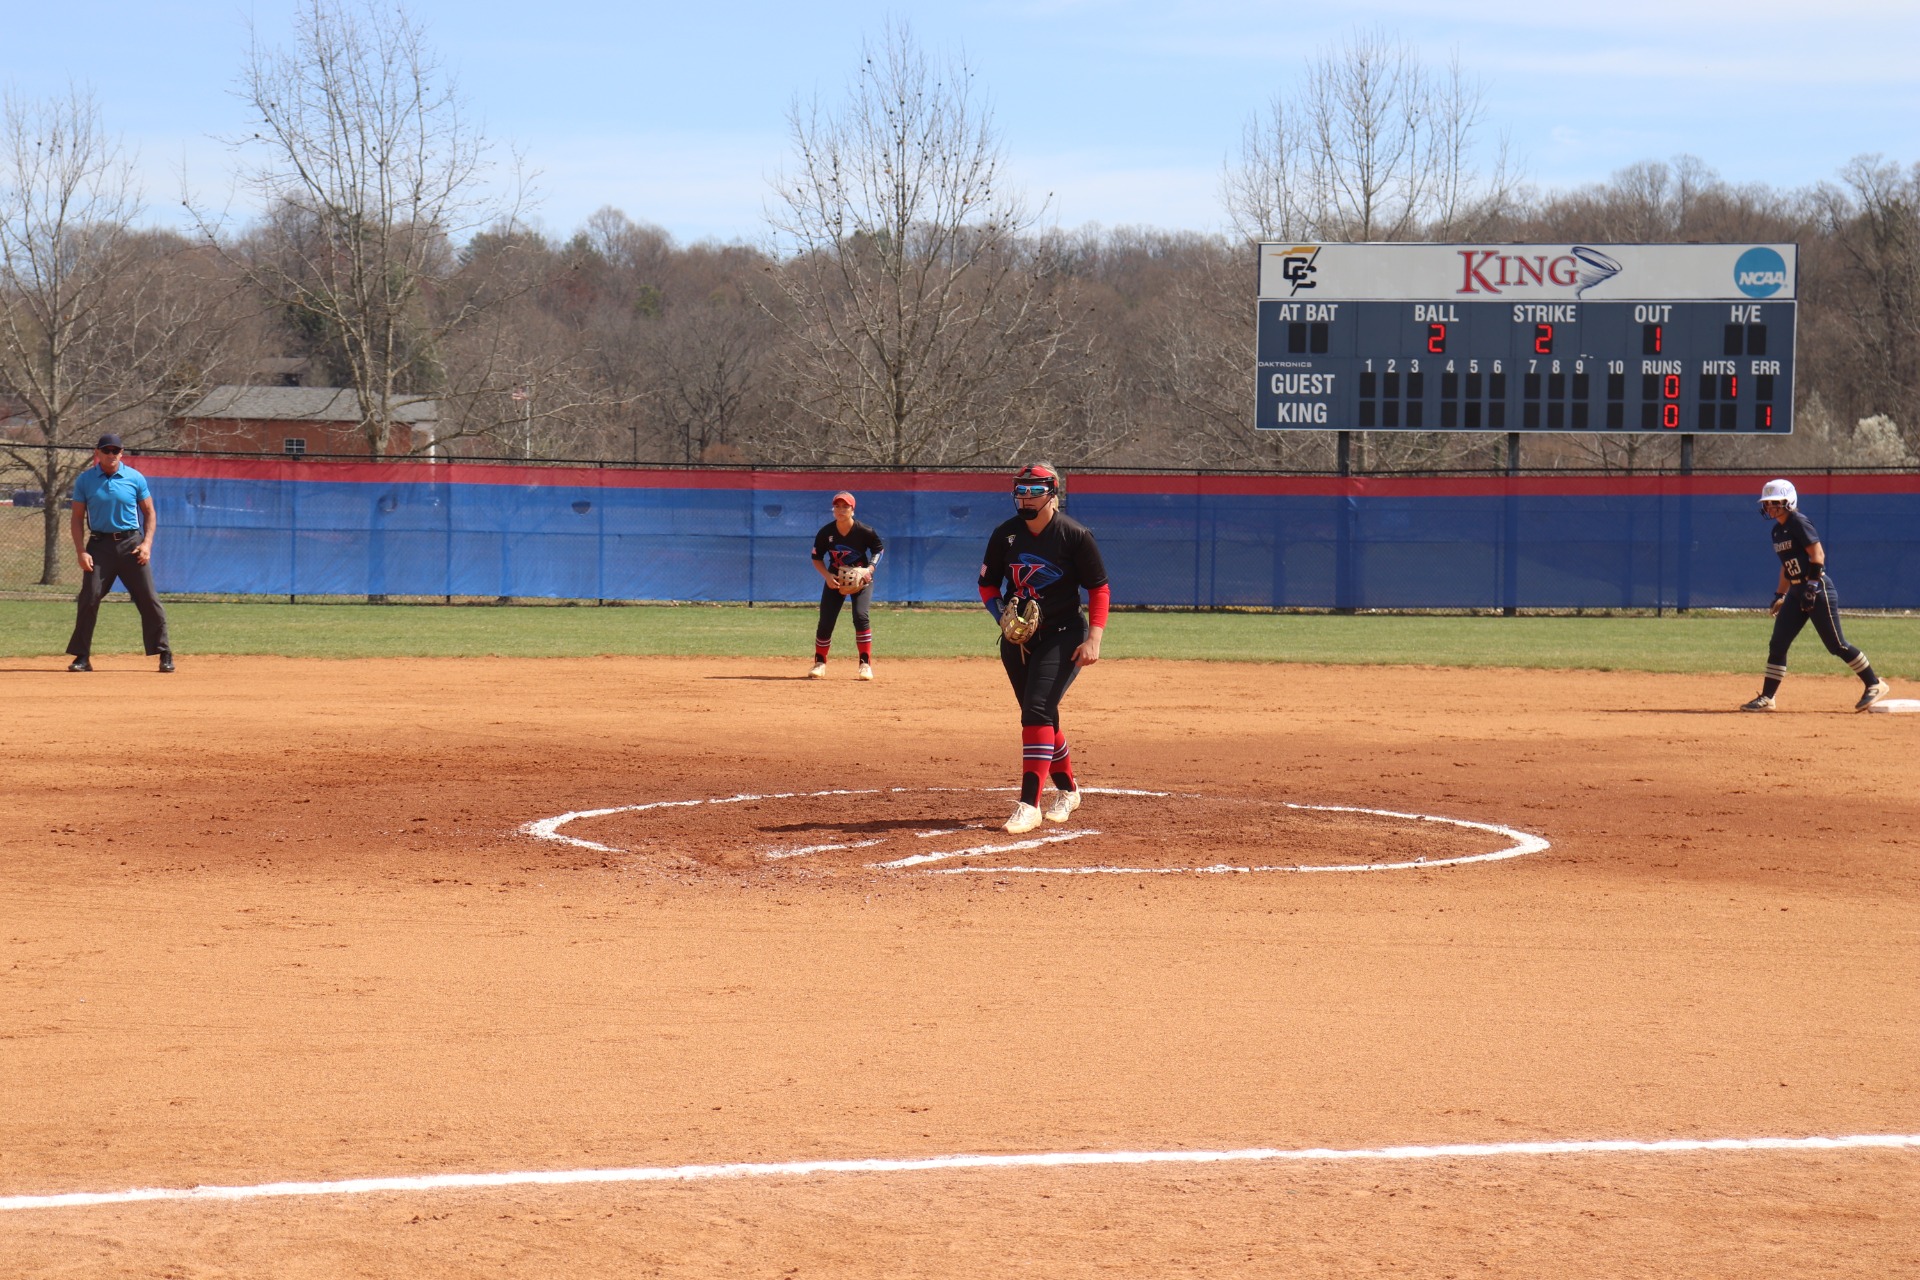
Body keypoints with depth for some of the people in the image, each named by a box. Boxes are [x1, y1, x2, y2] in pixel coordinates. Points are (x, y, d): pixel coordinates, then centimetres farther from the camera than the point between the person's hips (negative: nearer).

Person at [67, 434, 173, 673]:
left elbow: (149, 513, 8)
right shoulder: (84, 480, 2)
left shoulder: (135, 478, 2)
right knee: (89, 598, -7)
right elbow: (77, 518, 4)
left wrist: (147, 543, -5)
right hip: (100, 544, 0)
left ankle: (164, 654, 5)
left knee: (148, 598, -3)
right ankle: (82, 657, 2)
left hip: (131, 543, 0)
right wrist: (81, 551, -7)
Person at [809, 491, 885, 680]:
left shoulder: (865, 532, -17)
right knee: (825, 622, -4)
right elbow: (816, 558, 0)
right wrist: (827, 576, -16)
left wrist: (870, 569, -16)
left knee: (861, 617, -20)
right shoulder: (825, 533, -12)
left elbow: (879, 549, -1)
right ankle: (820, 663, 15)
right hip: (835, 580, 2)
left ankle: (865, 664, -11)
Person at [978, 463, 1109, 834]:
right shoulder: (1005, 536, 1)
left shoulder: (1075, 535, -10)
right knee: (1040, 718, 11)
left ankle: (1029, 804, -23)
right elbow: (988, 583, 13)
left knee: (1038, 709, -20)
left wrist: (1093, 639, -15)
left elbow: (1099, 589, -5)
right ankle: (1067, 791, 32)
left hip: (1063, 636, -5)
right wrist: (1002, 614, -6)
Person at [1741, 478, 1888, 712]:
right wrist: (1779, 595, 21)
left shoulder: (1798, 523, -12)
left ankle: (1875, 685, 6)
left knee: (1836, 645, -6)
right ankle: (1766, 698, 7)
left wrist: (1811, 586, -24)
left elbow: (1818, 555, -18)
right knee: (1777, 645, 3)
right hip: (1796, 593, 9)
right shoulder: (1778, 531, 14)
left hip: (1818, 590, -9)